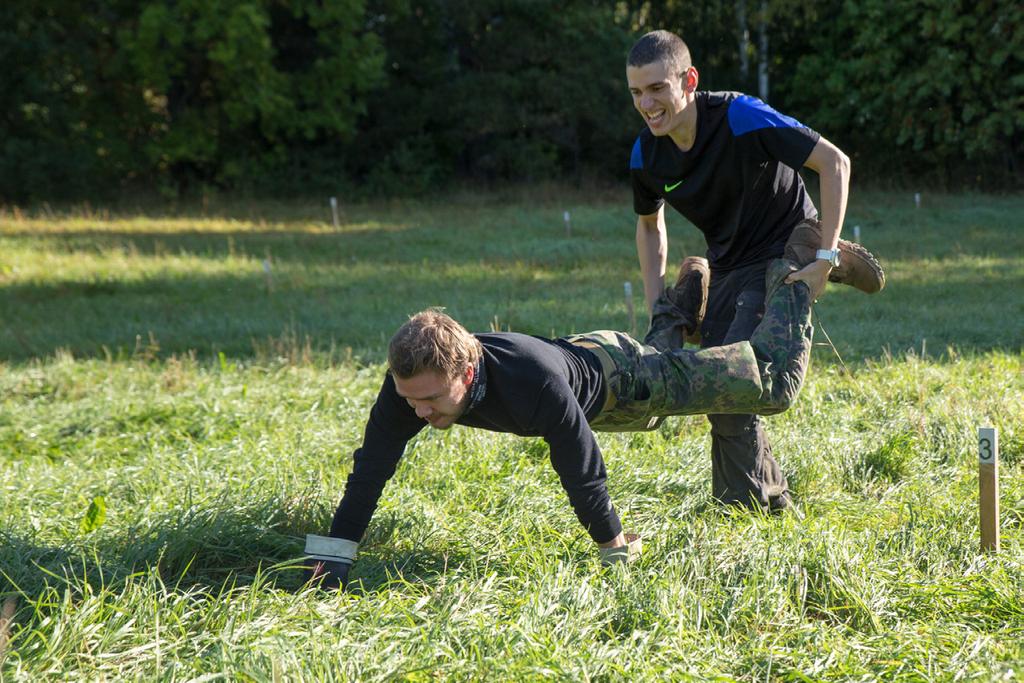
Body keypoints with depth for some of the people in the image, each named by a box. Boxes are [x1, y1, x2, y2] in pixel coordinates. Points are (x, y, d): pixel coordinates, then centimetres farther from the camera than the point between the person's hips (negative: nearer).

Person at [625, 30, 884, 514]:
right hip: (727, 270, 7)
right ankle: (773, 500, 23)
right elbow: (649, 223, 13)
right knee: (718, 392, 9)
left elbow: (834, 163, -26)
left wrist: (826, 257, -29)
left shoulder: (740, 118, -28)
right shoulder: (646, 155, -8)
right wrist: (656, 304, 3)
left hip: (784, 260, -7)